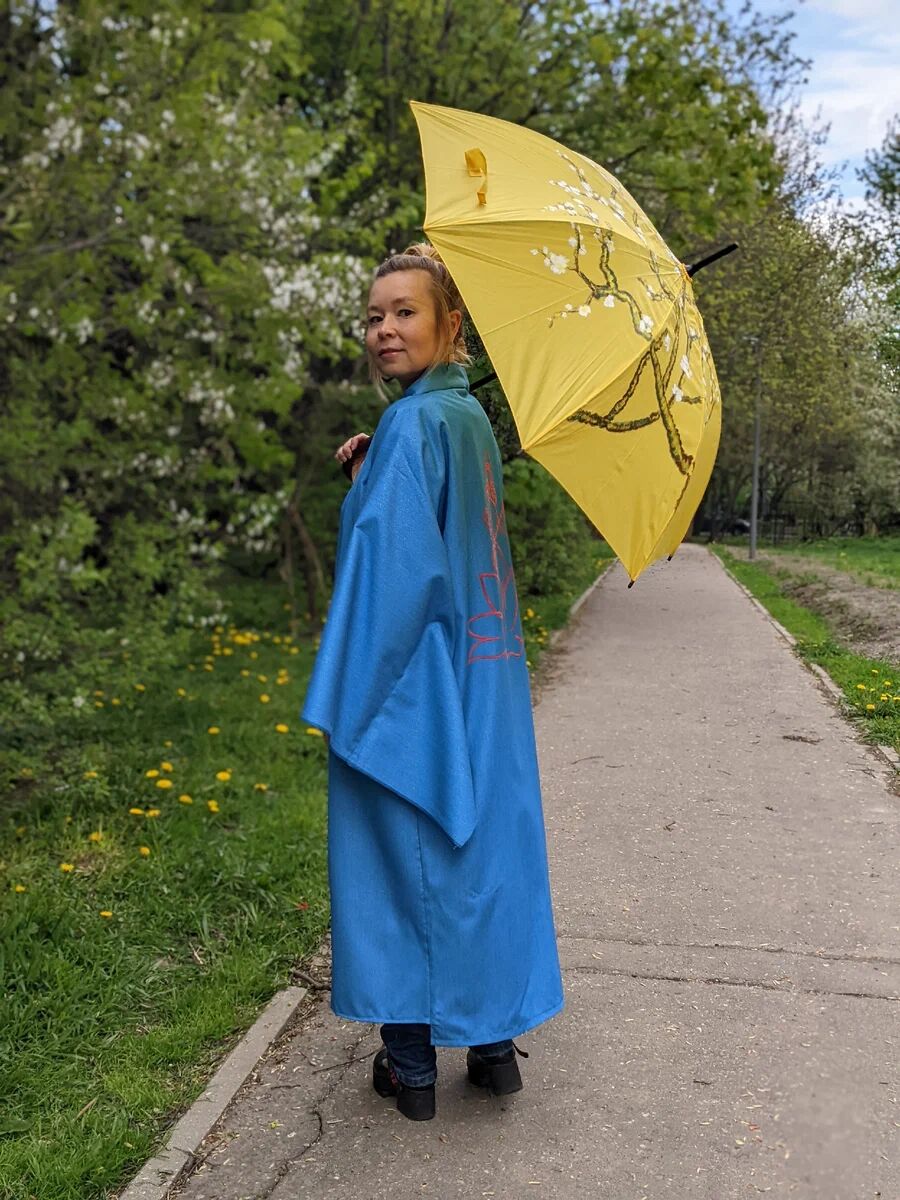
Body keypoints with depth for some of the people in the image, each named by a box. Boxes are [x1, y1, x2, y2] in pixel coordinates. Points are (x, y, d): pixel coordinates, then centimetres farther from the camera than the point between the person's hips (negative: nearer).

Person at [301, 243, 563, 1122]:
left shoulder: (411, 425, -16)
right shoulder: (469, 416, 10)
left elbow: (397, 565, -21)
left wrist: (348, 698, -15)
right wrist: (369, 478, 8)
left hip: (415, 685, -8)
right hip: (482, 680, 8)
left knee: (403, 859, 5)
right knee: (484, 849, 14)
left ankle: (412, 1067, 19)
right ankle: (495, 1043, 27)